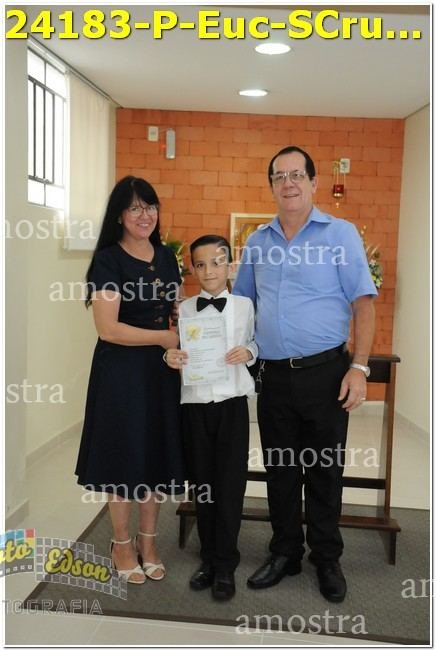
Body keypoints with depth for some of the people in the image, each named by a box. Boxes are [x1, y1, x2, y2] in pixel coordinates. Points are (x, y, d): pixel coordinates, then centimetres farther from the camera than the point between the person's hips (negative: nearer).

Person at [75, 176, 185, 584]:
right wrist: (163, 337, -16)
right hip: (121, 371, -5)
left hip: (163, 370, 6)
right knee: (125, 456, 6)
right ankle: (122, 544, 26)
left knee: (158, 454, 12)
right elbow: (108, 328, -17)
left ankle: (148, 542, 29)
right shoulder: (108, 260, -10)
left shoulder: (166, 257, 9)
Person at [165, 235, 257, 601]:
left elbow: (256, 343, 6)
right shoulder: (184, 309, 2)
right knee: (202, 484, 11)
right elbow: (178, 350, 6)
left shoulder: (244, 305, 0)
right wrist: (170, 358, -15)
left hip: (231, 403, -1)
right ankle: (209, 558, 28)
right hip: (195, 404, 2)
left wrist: (248, 352, -15)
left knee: (231, 485, 3)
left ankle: (226, 566, 19)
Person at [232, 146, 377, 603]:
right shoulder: (258, 241, 9)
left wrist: (359, 367, -13)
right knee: (280, 470, 13)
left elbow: (363, 303, -5)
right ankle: (284, 553, 31)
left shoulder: (341, 234, -2)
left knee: (325, 472, 9)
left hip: (325, 373, -3)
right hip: (273, 375, 3)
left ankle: (327, 560, 28)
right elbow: (242, 304, 18)